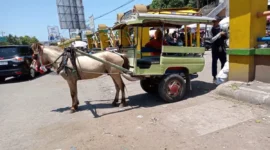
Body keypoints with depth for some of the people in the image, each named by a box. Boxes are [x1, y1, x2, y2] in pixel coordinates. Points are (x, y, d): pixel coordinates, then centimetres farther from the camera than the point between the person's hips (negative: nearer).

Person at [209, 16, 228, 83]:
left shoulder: (221, 28, 5)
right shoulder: (212, 30, -4)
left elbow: (225, 37, 11)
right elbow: (212, 39, -15)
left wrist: (224, 35, -10)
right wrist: (219, 34, -20)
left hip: (222, 48, 3)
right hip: (215, 49, -3)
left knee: (224, 62, 7)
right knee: (214, 63, 6)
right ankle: (214, 77, 15)